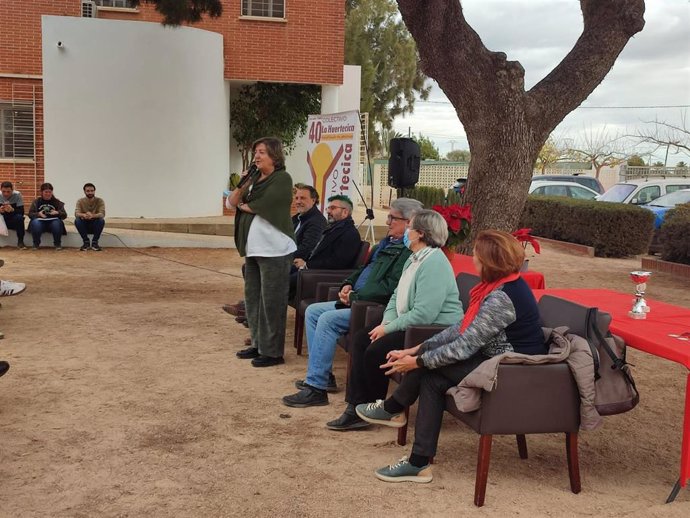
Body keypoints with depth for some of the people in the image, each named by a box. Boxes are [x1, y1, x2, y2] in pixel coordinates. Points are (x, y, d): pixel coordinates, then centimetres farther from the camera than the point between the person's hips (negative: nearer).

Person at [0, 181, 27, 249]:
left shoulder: (17, 195, -15)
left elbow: (21, 212, -21)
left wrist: (12, 210, -40)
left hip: (14, 222, -2)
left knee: (19, 217, -33)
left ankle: (20, 241, -23)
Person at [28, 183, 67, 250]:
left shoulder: (57, 202, 10)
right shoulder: (37, 201, 10)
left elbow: (64, 215, 2)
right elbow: (30, 214, 2)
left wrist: (57, 213, -20)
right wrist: (38, 214, -20)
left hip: (52, 221, 0)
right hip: (40, 221, 0)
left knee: (57, 223, -35)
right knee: (35, 223, -34)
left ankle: (57, 244, -14)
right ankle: (36, 244, -14)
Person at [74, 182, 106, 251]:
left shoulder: (100, 201, -8)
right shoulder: (80, 201, -5)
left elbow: (102, 214, -23)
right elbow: (76, 213, -20)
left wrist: (92, 215, -45)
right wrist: (84, 215, -45)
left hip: (95, 226, -1)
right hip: (85, 226, 1)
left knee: (101, 220, -31)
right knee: (77, 220, -29)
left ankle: (94, 243, -18)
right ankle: (86, 242, -15)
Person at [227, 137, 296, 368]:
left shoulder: (282, 179, -7)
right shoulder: (254, 178, 15)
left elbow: (262, 206, -16)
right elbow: (232, 201, 10)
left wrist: (243, 206, 2)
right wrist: (242, 185, -7)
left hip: (274, 250, -8)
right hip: (253, 248, 8)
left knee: (272, 301, -4)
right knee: (252, 296, 14)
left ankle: (272, 351, 2)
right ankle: (258, 344, 25)